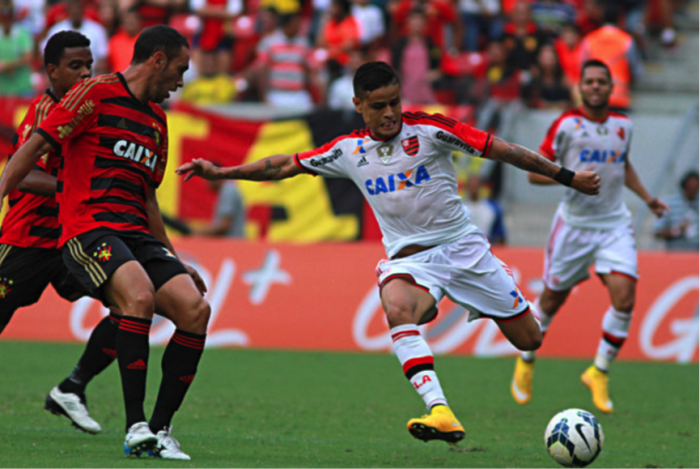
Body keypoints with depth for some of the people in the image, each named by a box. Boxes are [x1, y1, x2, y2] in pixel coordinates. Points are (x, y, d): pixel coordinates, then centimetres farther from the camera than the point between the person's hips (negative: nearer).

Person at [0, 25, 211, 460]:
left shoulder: (157, 119, 24)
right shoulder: (97, 93, 0)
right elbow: (35, 146, -5)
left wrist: (176, 260, 29)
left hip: (138, 235, 8)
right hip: (89, 228, -7)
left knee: (195, 309, -15)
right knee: (139, 296, -33)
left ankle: (161, 429, -7)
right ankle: (136, 428, -30)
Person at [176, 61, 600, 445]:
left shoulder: (429, 129, -10)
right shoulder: (348, 151, 0)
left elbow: (499, 149, -9)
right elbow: (287, 165, 8)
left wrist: (567, 177, -7)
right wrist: (221, 173, 2)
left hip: (462, 245, 0)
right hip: (408, 257, 1)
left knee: (529, 340, 0)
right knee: (397, 309, -36)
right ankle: (441, 415, -47)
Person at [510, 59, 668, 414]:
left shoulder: (623, 126, 5)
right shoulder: (567, 125, -9)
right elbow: (534, 172, -9)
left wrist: (646, 198, 16)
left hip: (615, 224, 3)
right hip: (574, 223, -3)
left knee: (624, 297, -15)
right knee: (553, 298, 8)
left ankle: (599, 373, 2)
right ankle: (526, 361, 35)